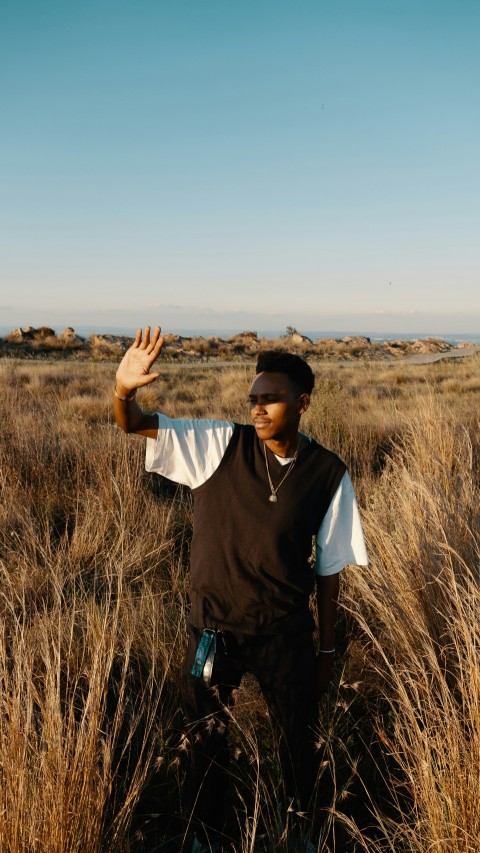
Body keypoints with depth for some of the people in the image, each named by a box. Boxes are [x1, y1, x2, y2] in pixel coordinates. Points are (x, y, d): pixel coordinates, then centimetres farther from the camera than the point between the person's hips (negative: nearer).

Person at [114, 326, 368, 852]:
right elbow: (135, 426, -16)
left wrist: (326, 650, 4)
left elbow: (329, 567, -2)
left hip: (286, 634, 0)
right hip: (214, 629, 0)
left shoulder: (328, 474, -10)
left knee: (297, 741, 18)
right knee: (206, 741, 19)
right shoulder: (219, 445, -12)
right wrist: (124, 390, -39)